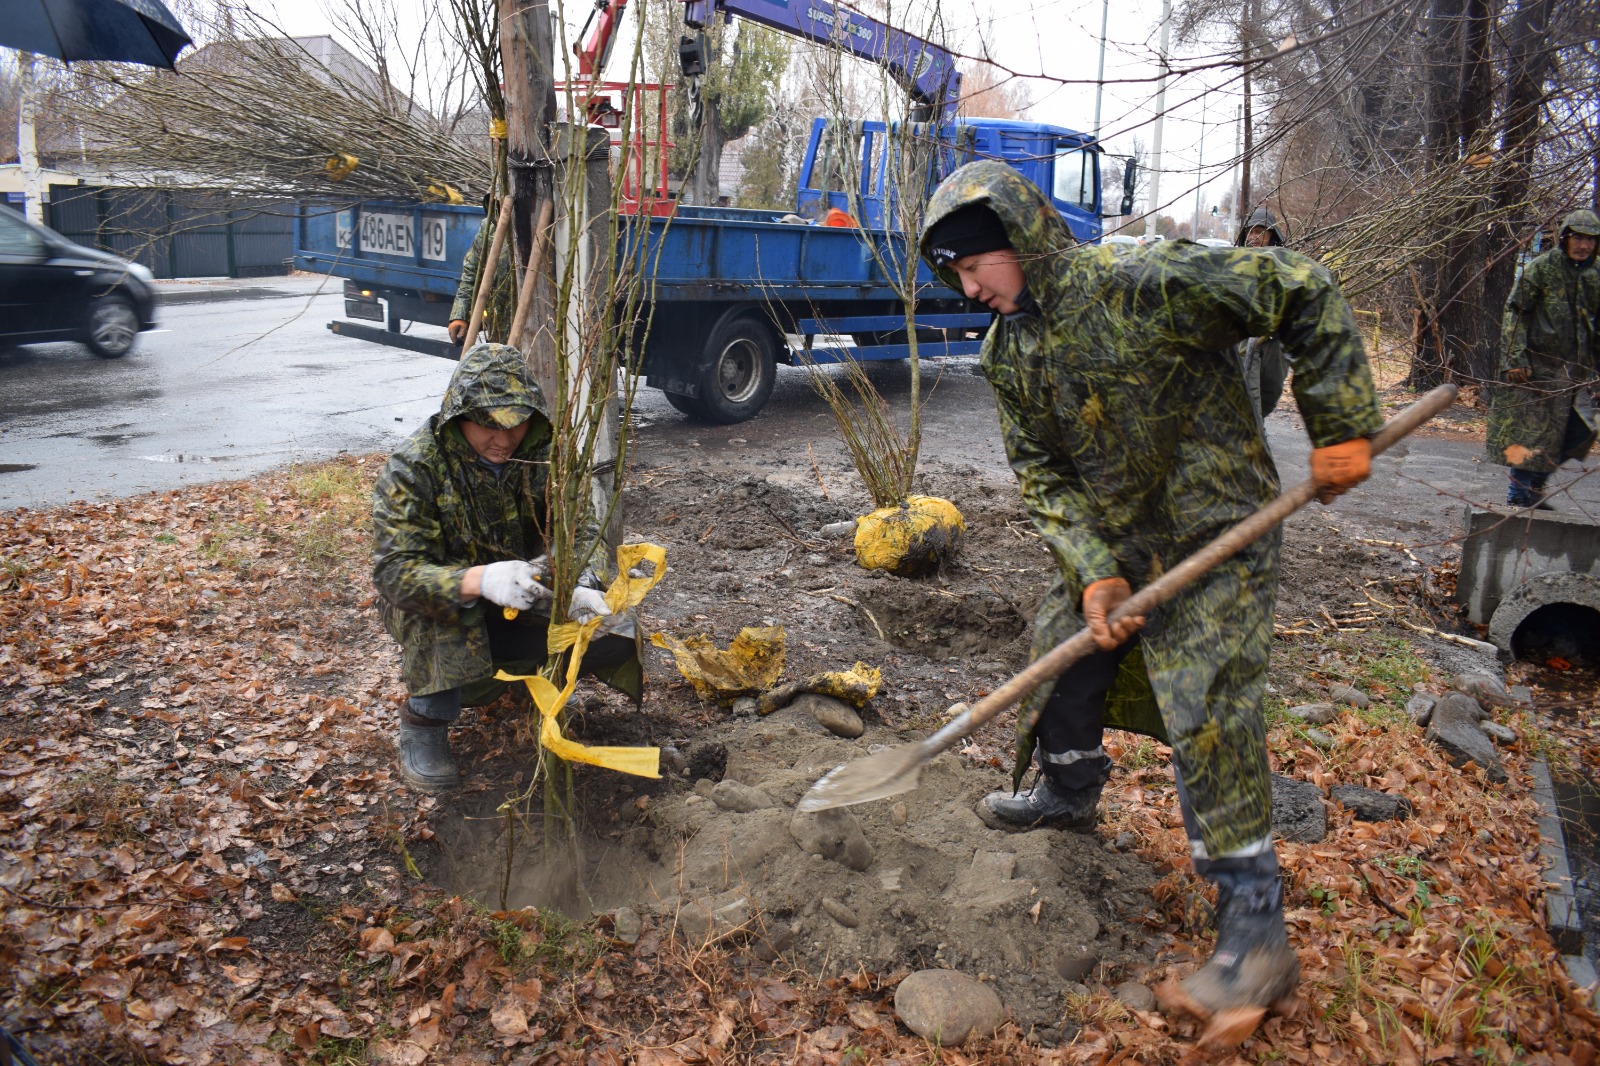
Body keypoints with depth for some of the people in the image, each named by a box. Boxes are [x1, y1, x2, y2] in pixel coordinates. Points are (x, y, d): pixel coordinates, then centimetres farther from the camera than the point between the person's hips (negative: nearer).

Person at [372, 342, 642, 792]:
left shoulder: (541, 453, -11)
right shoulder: (412, 469, -23)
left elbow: (572, 534, -12)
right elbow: (394, 571, -32)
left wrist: (575, 585, -36)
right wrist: (479, 581, -51)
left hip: (520, 604, 4)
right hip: (437, 620, -4)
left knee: (614, 633, -16)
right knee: (439, 605, -38)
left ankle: (522, 669, 14)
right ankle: (423, 722, -14)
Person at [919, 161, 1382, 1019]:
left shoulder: (1141, 284, -22)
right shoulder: (1006, 356, 0)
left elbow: (1306, 296, -16)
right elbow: (1043, 476, 0)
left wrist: (1341, 427, -17)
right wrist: (1093, 574, -14)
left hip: (1213, 536, -7)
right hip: (1109, 541, 7)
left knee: (1206, 712, -10)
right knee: (1063, 654, 17)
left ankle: (1253, 923, 4)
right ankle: (1067, 791, 47)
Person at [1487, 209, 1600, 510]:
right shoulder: (1541, 268, -5)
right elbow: (1516, 312, -9)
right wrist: (1514, 358, -17)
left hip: (1575, 371, 6)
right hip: (1537, 366, -6)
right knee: (1529, 432, -3)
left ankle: (1533, 486, 20)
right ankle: (1519, 496, 8)